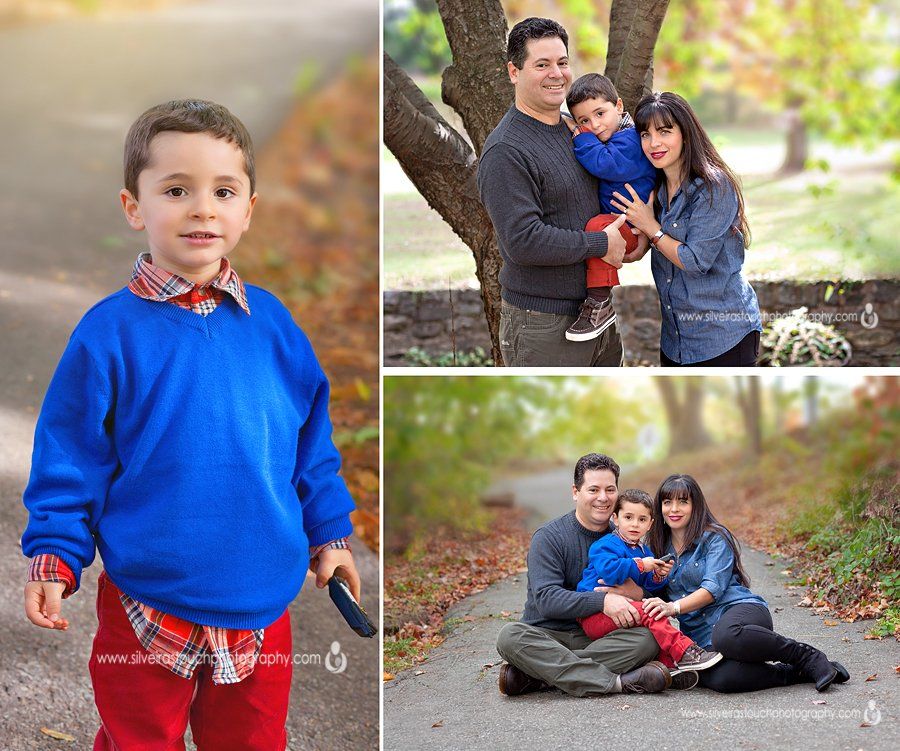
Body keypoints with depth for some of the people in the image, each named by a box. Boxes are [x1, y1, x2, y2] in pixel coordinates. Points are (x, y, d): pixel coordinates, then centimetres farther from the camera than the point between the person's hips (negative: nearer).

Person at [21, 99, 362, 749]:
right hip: (146, 606, -3)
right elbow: (71, 456, -5)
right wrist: (54, 557, -10)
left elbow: (312, 440, 10)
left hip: (261, 600, 3)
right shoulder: (111, 332, -10)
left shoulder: (271, 323, 1)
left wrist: (330, 531, 13)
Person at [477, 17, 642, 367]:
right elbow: (523, 241, -24)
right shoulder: (505, 151, -15)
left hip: (597, 310, 8)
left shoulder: (571, 131, 12)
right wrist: (601, 244, -15)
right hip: (542, 326, -8)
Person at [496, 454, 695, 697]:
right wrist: (602, 601, -27)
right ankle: (618, 682, -39)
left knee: (649, 637, -26)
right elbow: (546, 599, -16)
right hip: (549, 635, -3)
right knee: (510, 636, -34)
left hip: (598, 639, 3)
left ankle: (536, 677, -30)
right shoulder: (549, 537, -4)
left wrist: (637, 592, -12)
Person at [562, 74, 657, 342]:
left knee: (597, 226, -35)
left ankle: (601, 302, -32)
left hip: (632, 230, -11)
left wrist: (581, 138, -19)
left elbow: (605, 165, -32)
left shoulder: (630, 140, -18)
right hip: (614, 224, 11)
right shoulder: (606, 141, 12)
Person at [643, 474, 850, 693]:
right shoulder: (660, 548, 19)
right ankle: (795, 673, -19)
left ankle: (808, 657, -22)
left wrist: (674, 607, -23)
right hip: (702, 637, 3)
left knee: (725, 636, -45)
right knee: (718, 679, -37)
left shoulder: (714, 537, 3)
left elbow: (713, 588, -10)